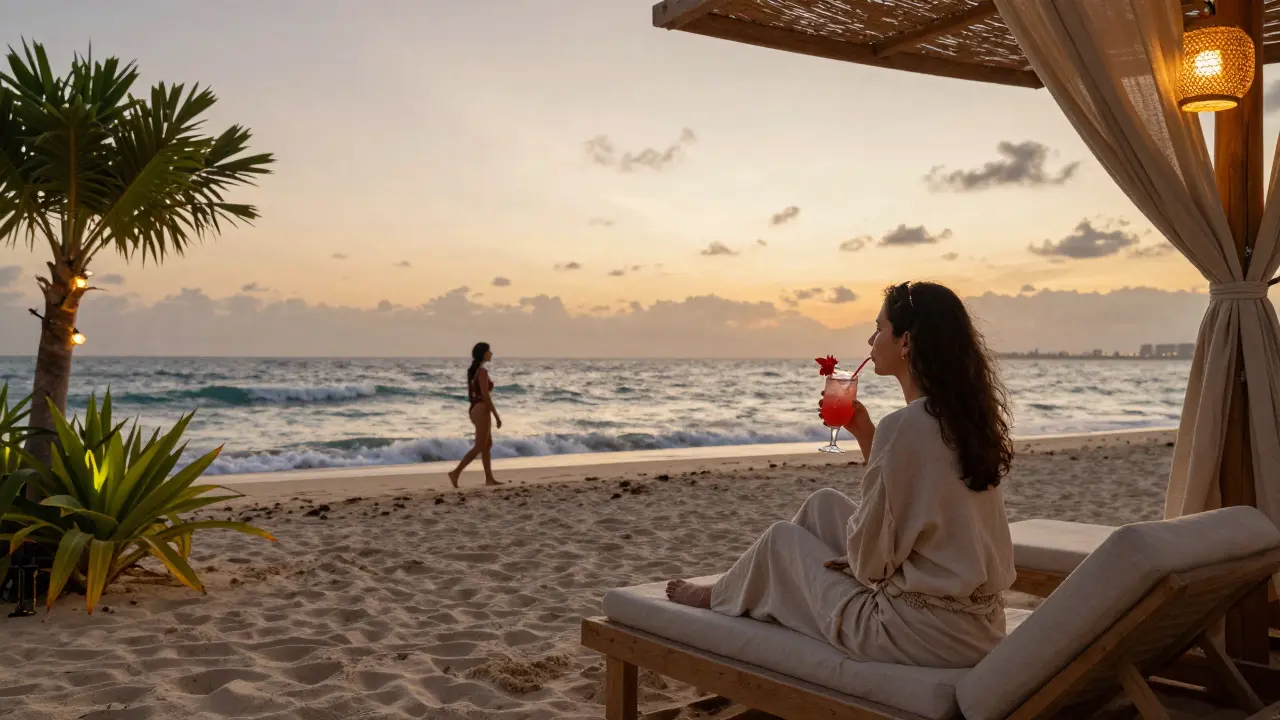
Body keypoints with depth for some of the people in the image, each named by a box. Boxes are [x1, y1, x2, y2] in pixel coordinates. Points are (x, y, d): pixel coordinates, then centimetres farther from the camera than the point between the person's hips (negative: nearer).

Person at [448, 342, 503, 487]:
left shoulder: (474, 370, 13)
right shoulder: (483, 371, -15)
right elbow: (486, 396, -20)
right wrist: (497, 416, -17)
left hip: (475, 410, 10)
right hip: (482, 411, -10)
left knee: (488, 445, 14)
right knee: (479, 447, -5)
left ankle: (489, 478, 15)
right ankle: (455, 472, -8)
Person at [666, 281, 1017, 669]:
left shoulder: (905, 425, -23)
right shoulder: (966, 416, 4)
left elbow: (871, 560, -19)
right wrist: (865, 434, 7)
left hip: (926, 634, -8)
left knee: (781, 539, 14)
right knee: (824, 504, 19)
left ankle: (723, 598, 46)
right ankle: (734, 587, 42)